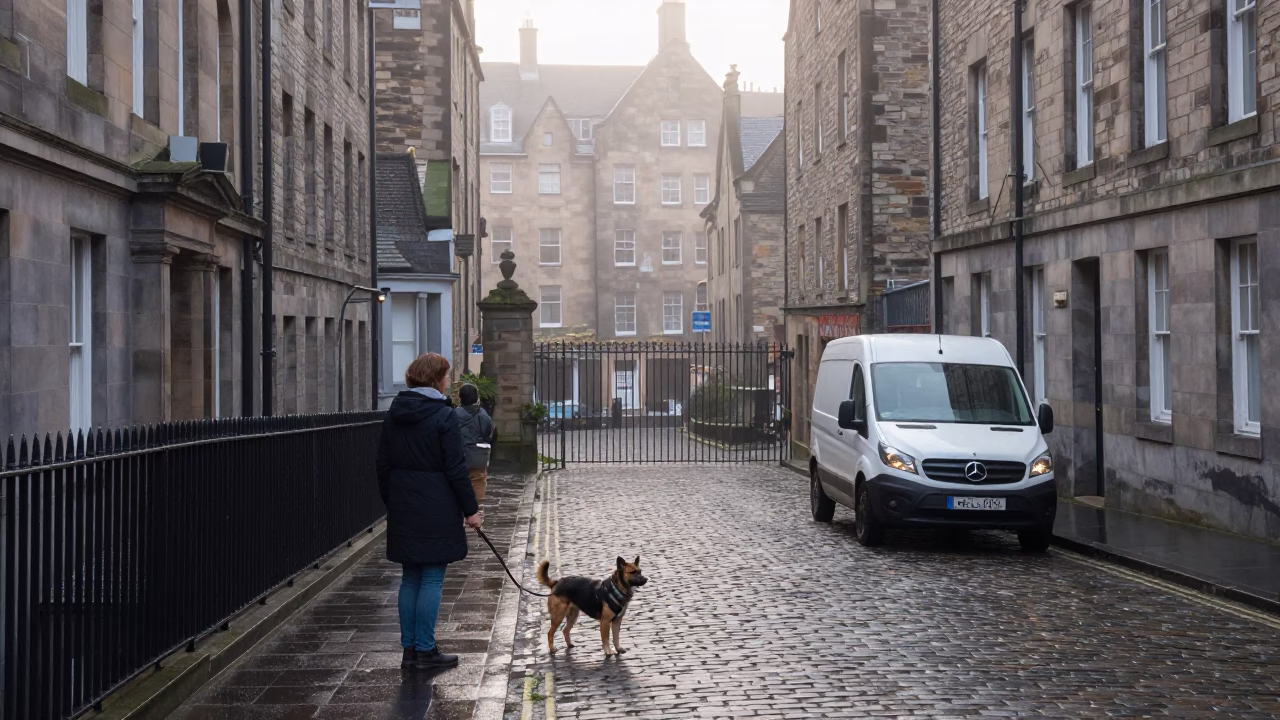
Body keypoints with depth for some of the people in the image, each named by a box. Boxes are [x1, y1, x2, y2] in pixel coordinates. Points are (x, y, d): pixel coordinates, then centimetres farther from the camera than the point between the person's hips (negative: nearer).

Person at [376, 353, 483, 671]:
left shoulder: (395, 413, 8)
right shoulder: (443, 415, -12)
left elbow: (383, 462, 11)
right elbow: (455, 467, -13)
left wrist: (391, 502, 20)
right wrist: (471, 508, -6)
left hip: (403, 506, 6)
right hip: (436, 508, -6)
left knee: (410, 577, 12)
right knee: (432, 579, 0)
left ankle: (409, 649, 16)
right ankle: (425, 651, 2)